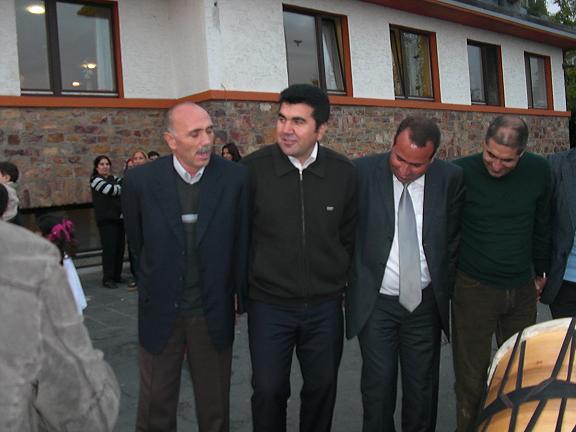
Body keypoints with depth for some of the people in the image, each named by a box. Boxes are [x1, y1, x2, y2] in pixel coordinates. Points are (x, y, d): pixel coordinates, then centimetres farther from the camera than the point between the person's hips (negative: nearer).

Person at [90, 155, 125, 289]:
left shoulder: (113, 178, 18)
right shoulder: (95, 180, 0)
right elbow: (112, 190, -12)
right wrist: (121, 188, 2)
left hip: (119, 217, 6)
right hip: (106, 219, -6)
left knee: (119, 247, 4)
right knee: (109, 248, -8)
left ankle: (117, 275, 15)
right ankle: (107, 278, -1)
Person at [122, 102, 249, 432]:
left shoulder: (236, 178, -11)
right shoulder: (140, 181, -11)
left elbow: (242, 241, 0)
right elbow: (137, 242, 5)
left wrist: (241, 293, 8)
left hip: (213, 314, 0)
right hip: (160, 314, 0)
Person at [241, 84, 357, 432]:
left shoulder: (344, 172, -5)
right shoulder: (253, 168, -11)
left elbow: (349, 237, 7)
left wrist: (342, 281, 11)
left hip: (326, 306, 2)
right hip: (269, 305, -2)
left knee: (322, 388, 16)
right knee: (269, 390, 8)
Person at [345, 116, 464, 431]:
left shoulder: (450, 179, -6)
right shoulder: (362, 172, -11)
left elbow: (454, 239, 5)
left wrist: (445, 289, 6)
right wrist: (346, 282, 0)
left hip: (425, 302, 2)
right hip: (375, 302, -1)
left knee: (423, 388, 13)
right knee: (378, 386, 4)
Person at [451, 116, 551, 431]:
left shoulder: (539, 171, -2)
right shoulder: (461, 172, -12)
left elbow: (541, 225, 11)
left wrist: (540, 271, 18)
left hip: (522, 288, 3)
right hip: (474, 288, -3)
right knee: (471, 377, 5)